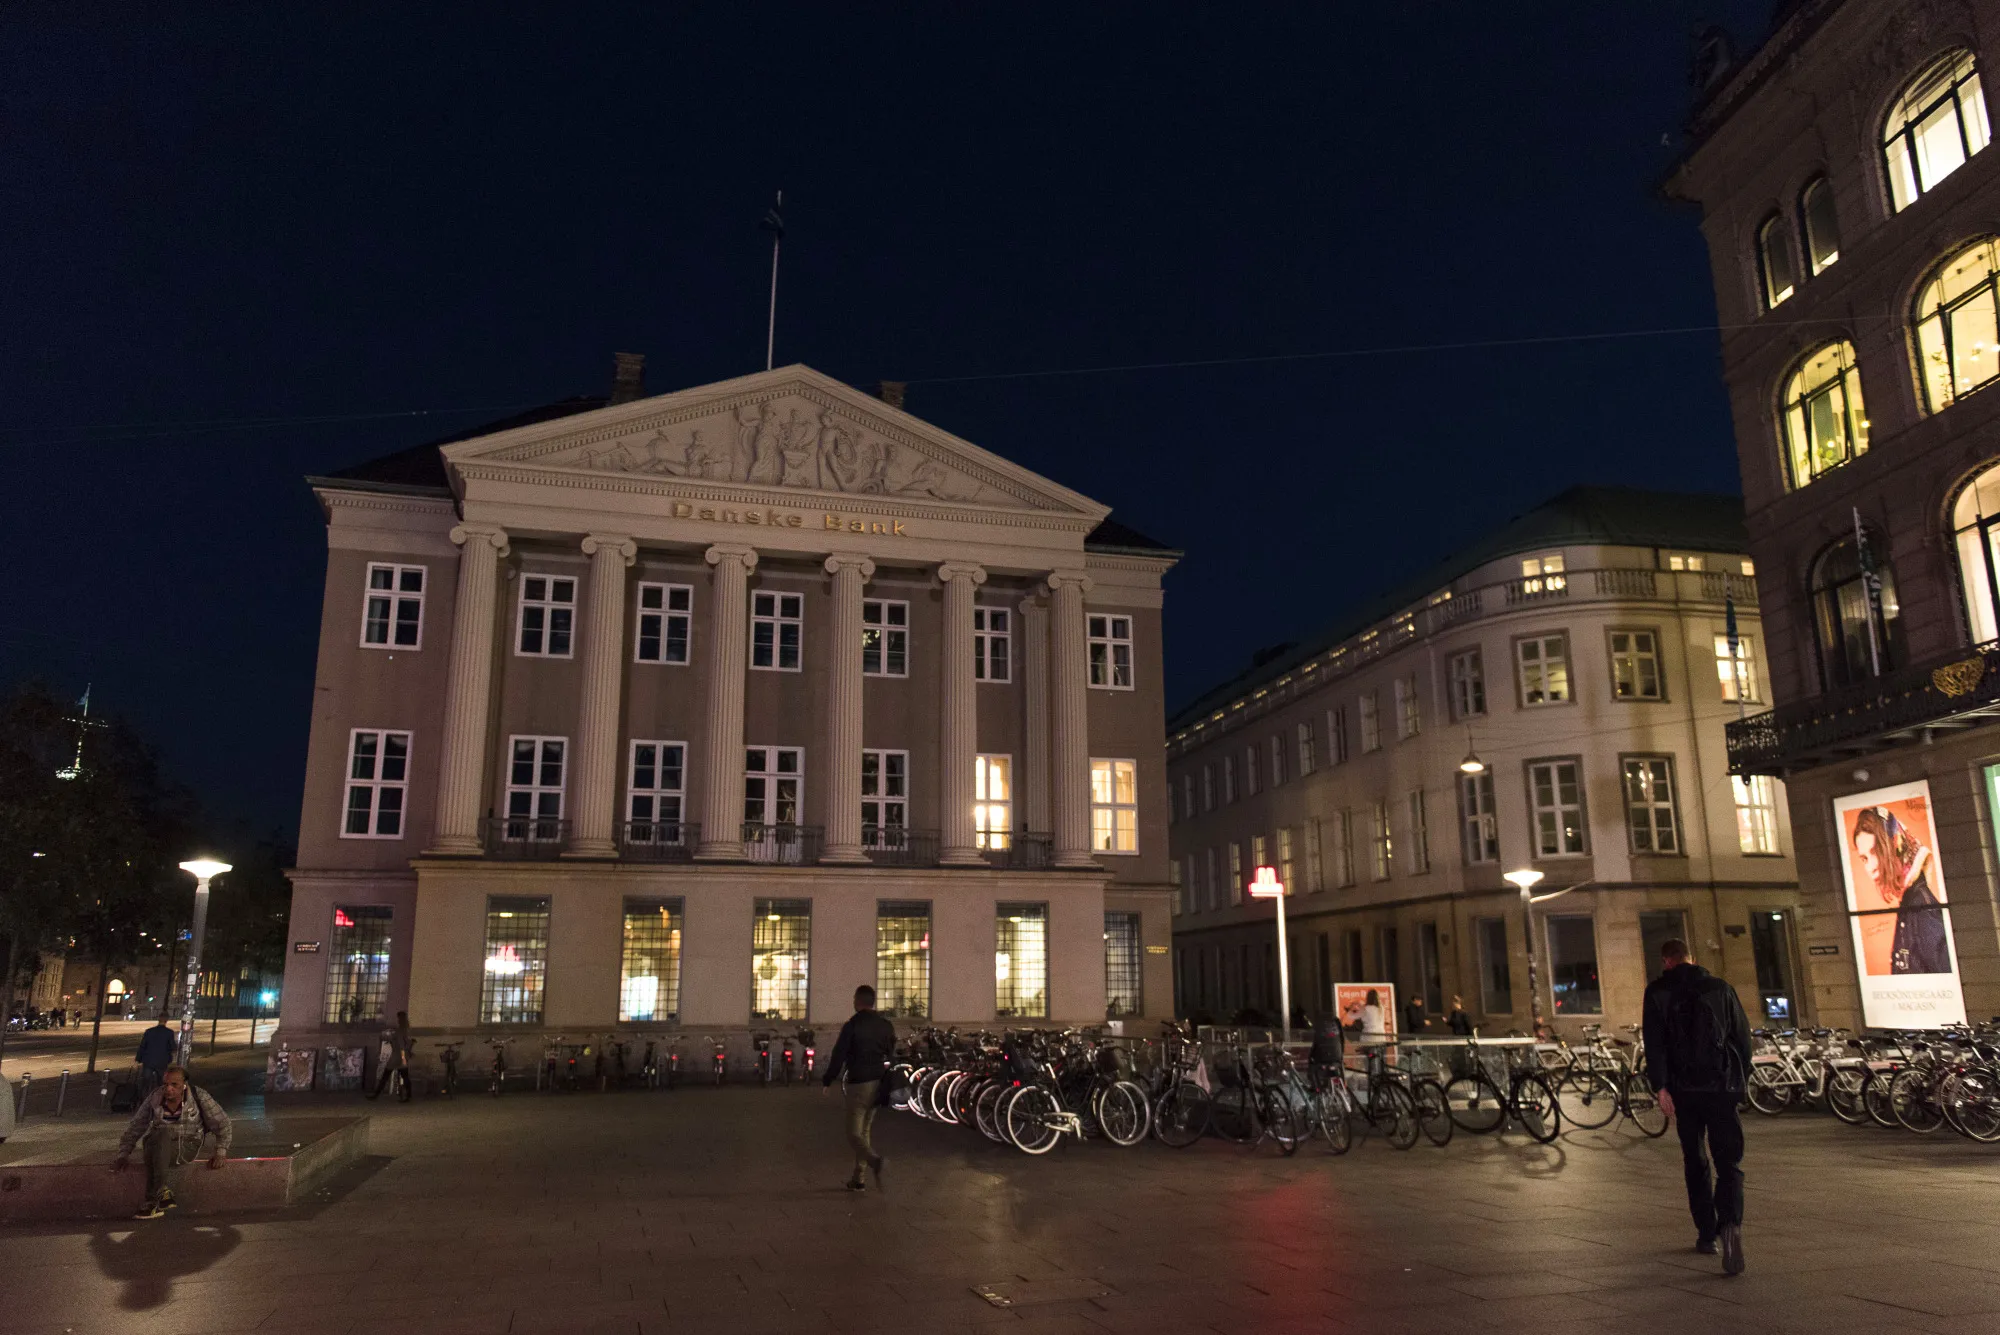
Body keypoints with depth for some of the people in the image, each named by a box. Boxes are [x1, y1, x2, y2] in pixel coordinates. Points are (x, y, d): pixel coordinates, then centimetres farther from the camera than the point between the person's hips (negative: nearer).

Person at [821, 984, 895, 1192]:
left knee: (854, 1133, -2)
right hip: (879, 1083, 6)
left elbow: (839, 1056, -9)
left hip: (859, 1083, -6)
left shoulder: (851, 1025, -10)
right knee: (865, 1130, 17)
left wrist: (827, 1081, 2)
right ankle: (858, 1178, 18)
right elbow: (892, 1054, 13)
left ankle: (874, 1161, -29)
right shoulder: (886, 1025, 7)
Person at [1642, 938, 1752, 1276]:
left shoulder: (1657, 991, 0)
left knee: (1695, 1162, 15)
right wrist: (1740, 1078, 18)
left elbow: (1654, 1042, -8)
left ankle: (1707, 1234, 19)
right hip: (1722, 1086, 1)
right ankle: (1730, 1224, -23)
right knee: (1729, 1162, 1)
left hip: (1684, 1088, 0)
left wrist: (1661, 1087, -8)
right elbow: (1743, 1036, 8)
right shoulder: (1721, 988, 6)